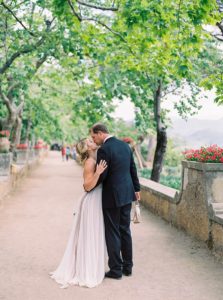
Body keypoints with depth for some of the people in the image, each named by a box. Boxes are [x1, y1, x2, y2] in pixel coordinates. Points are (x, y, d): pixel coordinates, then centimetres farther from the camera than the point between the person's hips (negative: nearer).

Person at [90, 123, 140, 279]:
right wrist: (136, 188, 22)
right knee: (125, 230, 16)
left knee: (113, 233, 4)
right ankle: (128, 266, 25)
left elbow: (101, 176, -17)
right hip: (127, 194, 8)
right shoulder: (125, 145, 7)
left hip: (112, 196, -8)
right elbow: (133, 169, 13)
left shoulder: (104, 149, -17)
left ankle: (116, 270, 13)